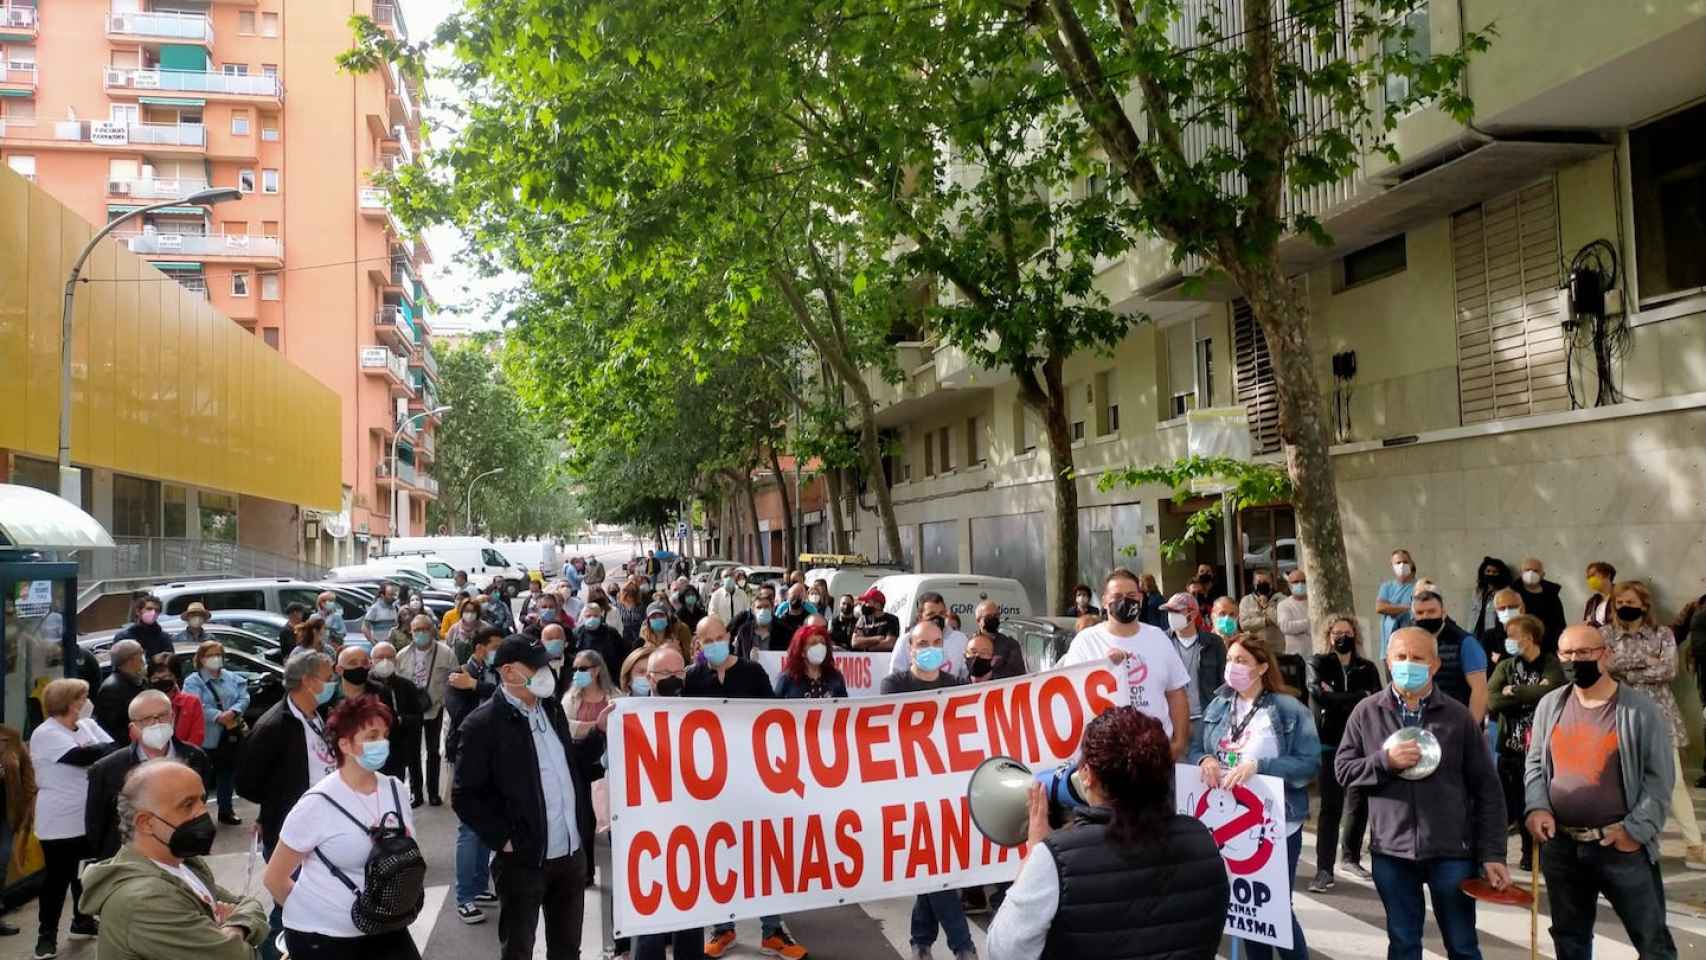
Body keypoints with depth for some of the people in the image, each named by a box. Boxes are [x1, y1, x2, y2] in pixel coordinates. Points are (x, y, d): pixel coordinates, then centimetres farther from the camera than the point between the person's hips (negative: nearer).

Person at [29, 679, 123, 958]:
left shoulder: (88, 725, 7)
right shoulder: (46, 734, -14)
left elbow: (112, 749, -4)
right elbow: (82, 757, -25)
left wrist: (93, 751, -22)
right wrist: (104, 749, -10)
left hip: (88, 817, 7)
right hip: (60, 822, -7)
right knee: (57, 877, 1)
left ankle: (83, 922, 31)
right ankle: (47, 934, 12)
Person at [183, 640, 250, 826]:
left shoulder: (232, 678, 12)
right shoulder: (193, 681, -3)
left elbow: (244, 698, 2)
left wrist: (233, 712, -18)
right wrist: (218, 716, -27)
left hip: (231, 734, 5)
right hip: (206, 738, -5)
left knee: (227, 773, 15)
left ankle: (226, 811, 27)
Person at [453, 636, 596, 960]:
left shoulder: (551, 707, 7)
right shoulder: (484, 723, -13)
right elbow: (464, 796, -11)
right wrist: (503, 838, -16)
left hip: (572, 854, 6)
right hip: (524, 860, -6)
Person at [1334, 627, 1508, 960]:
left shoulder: (1458, 716, -1)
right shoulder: (1366, 712, 1)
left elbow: (1486, 789, 0)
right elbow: (1343, 768, 3)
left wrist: (1492, 853, -4)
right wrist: (1385, 761, -15)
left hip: (1451, 850, -1)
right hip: (1391, 850, 1)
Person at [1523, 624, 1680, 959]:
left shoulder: (1641, 709, -7)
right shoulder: (1549, 705, 5)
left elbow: (1660, 778, -6)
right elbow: (1534, 764, 12)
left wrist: (1636, 829, -13)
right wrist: (1537, 807, -4)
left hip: (1622, 846, -4)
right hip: (1560, 847, 4)